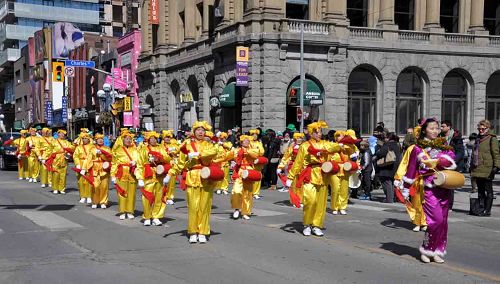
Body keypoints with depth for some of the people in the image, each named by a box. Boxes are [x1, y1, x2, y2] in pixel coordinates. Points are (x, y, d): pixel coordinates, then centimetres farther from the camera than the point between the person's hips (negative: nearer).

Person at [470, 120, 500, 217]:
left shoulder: (492, 138, -4)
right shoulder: (478, 138, 19)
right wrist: (472, 166, 25)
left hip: (487, 169, -7)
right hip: (477, 169, 7)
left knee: (488, 190, 0)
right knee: (480, 190, 12)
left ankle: (487, 210, 2)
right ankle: (481, 208, 18)